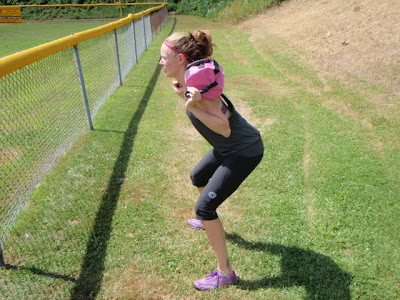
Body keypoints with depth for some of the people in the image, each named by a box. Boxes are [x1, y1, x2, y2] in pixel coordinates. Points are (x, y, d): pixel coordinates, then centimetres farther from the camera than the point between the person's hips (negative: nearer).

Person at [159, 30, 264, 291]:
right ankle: (208, 221, 54)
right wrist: (183, 96, -4)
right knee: (198, 177, 28)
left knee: (204, 206, -10)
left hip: (244, 150, -10)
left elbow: (225, 128, -26)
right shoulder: (188, 80, 2)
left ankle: (225, 272, 6)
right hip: (229, 148, 10)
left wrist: (193, 107, -35)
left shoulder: (199, 81, -25)